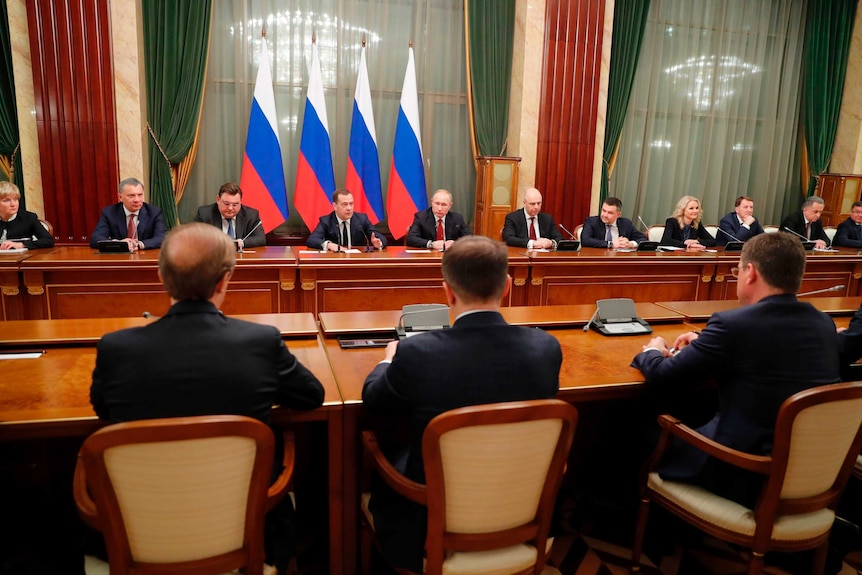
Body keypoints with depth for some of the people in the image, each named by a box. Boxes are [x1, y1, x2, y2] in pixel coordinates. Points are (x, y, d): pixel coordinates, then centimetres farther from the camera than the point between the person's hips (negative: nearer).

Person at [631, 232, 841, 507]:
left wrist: (652, 351, 10)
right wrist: (704, 342, 21)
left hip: (747, 474, -7)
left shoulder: (733, 323, -21)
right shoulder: (824, 323, 1)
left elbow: (663, 375, -12)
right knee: (696, 421, 27)